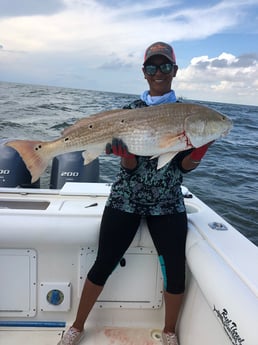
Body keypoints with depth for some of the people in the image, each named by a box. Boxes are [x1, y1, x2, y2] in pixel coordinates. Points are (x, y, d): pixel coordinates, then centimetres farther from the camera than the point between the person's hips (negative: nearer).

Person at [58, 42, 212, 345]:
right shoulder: (131, 110, 1)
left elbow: (185, 166, -2)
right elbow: (130, 167, -6)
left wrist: (201, 145, -20)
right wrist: (124, 153, -27)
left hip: (168, 205, 1)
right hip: (125, 199, -1)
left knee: (175, 269, 3)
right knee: (103, 264, 5)